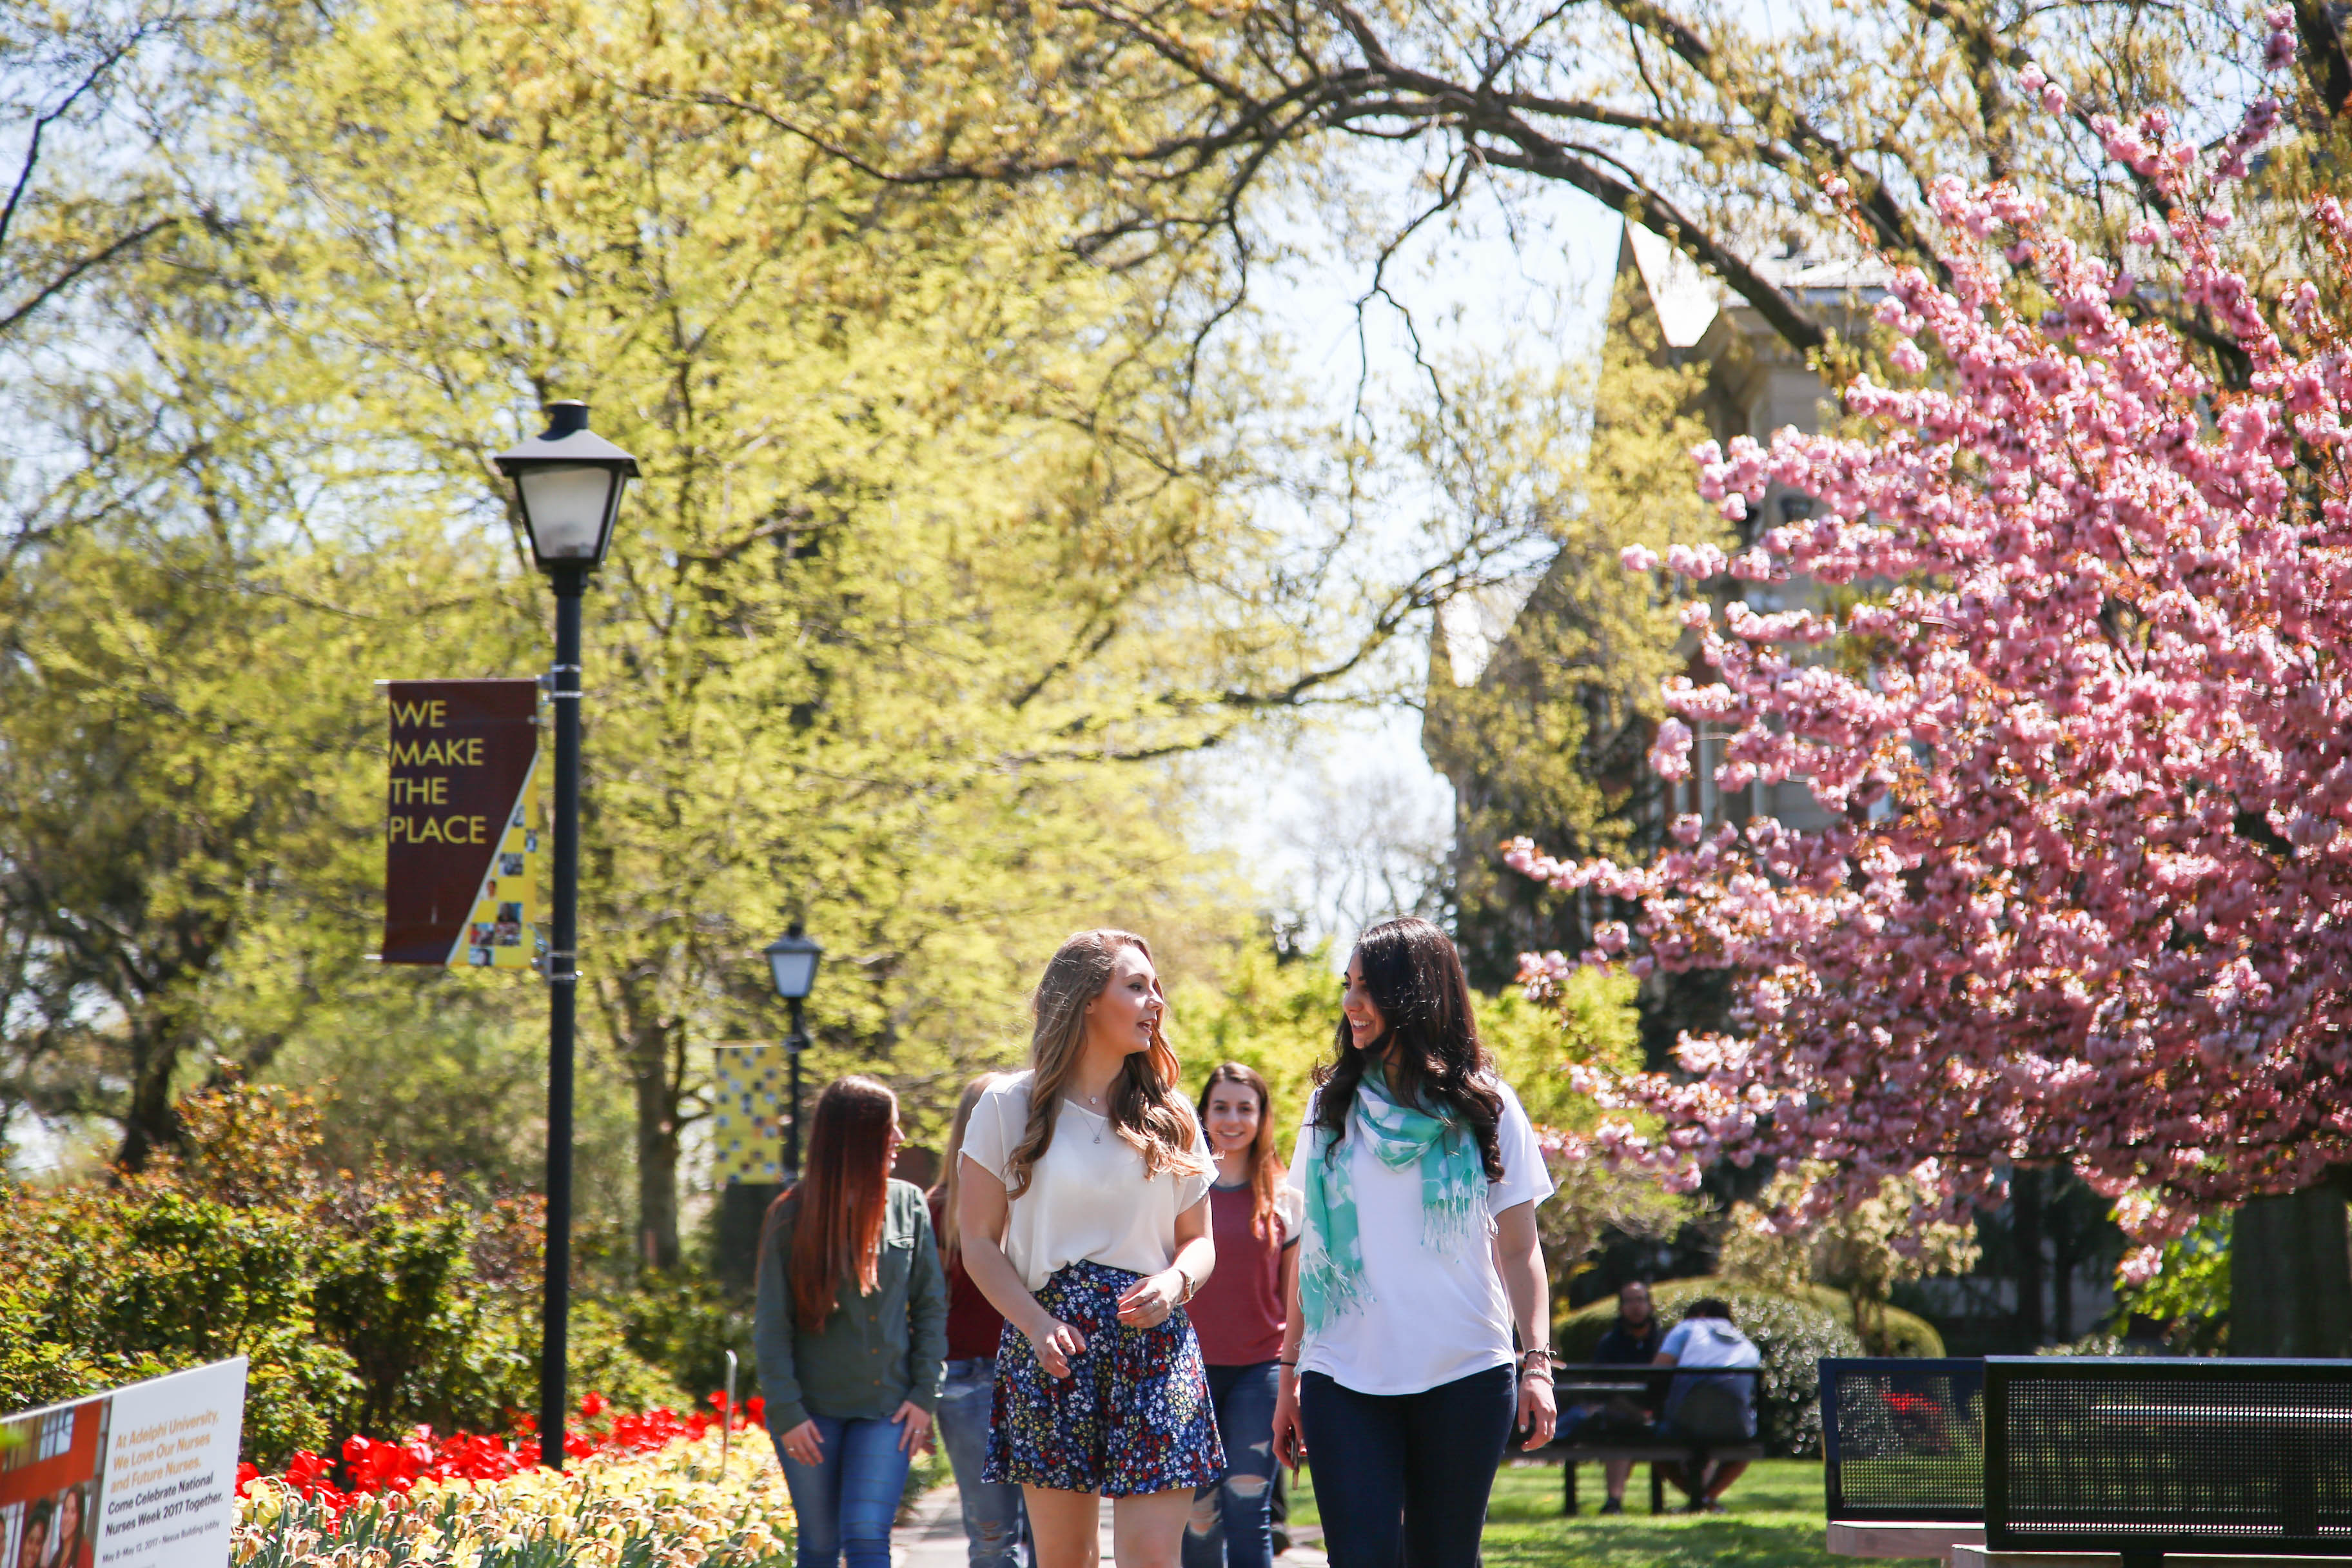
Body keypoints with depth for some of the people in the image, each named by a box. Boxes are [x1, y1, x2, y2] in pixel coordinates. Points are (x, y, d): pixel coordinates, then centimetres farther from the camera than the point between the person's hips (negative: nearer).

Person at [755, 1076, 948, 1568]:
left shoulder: (908, 1204, 4)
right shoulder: (794, 1215, -3)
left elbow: (931, 1305, 7)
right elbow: (771, 1324, -2)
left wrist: (924, 1394, 0)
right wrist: (786, 1412, -7)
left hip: (886, 1407, 1)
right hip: (814, 1409, -1)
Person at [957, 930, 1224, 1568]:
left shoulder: (1169, 1116, 11)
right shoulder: (1010, 1107, 4)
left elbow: (1199, 1240, 15)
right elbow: (980, 1242, 3)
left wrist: (1174, 1283, -8)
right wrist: (1036, 1323, -12)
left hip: (1155, 1344, 1)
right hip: (1050, 1341, -1)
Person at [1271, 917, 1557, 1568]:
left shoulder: (1483, 1106, 5)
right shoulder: (1333, 1104, 11)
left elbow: (1519, 1247, 5)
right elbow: (1308, 1250, 13)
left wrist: (1537, 1362, -5)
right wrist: (1290, 1373, 10)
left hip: (1466, 1374, -1)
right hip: (1345, 1377, 1)